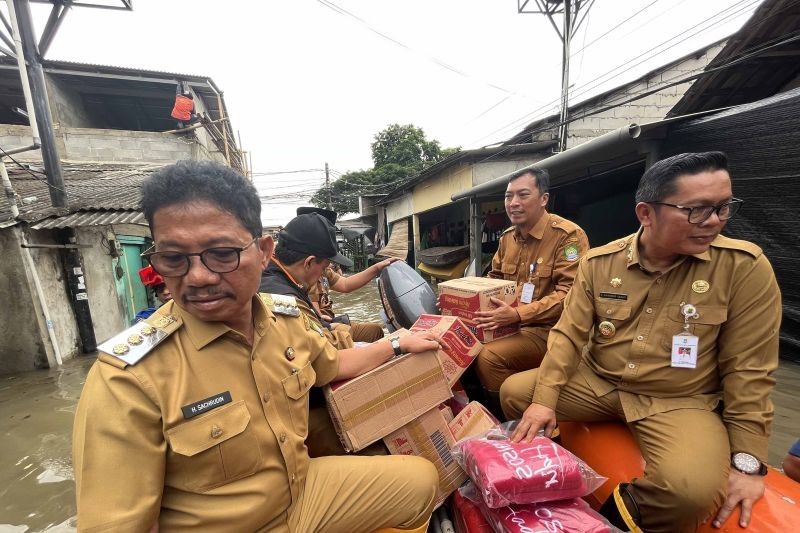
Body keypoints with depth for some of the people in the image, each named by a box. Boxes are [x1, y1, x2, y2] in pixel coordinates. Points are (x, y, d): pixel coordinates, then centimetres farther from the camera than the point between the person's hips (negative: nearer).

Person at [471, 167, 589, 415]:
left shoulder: (568, 235, -13)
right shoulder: (508, 237, 10)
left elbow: (569, 294, -20)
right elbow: (494, 280, 19)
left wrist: (517, 314, -29)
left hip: (549, 329, -7)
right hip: (509, 324, 7)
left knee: (489, 356, -26)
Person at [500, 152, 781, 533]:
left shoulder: (745, 267, -11)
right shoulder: (599, 262, -7)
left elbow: (748, 370, -6)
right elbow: (569, 334, -5)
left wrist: (747, 461, -6)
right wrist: (544, 399, -12)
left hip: (680, 402, -2)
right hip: (596, 382, 3)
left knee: (693, 488, -31)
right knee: (514, 391, -7)